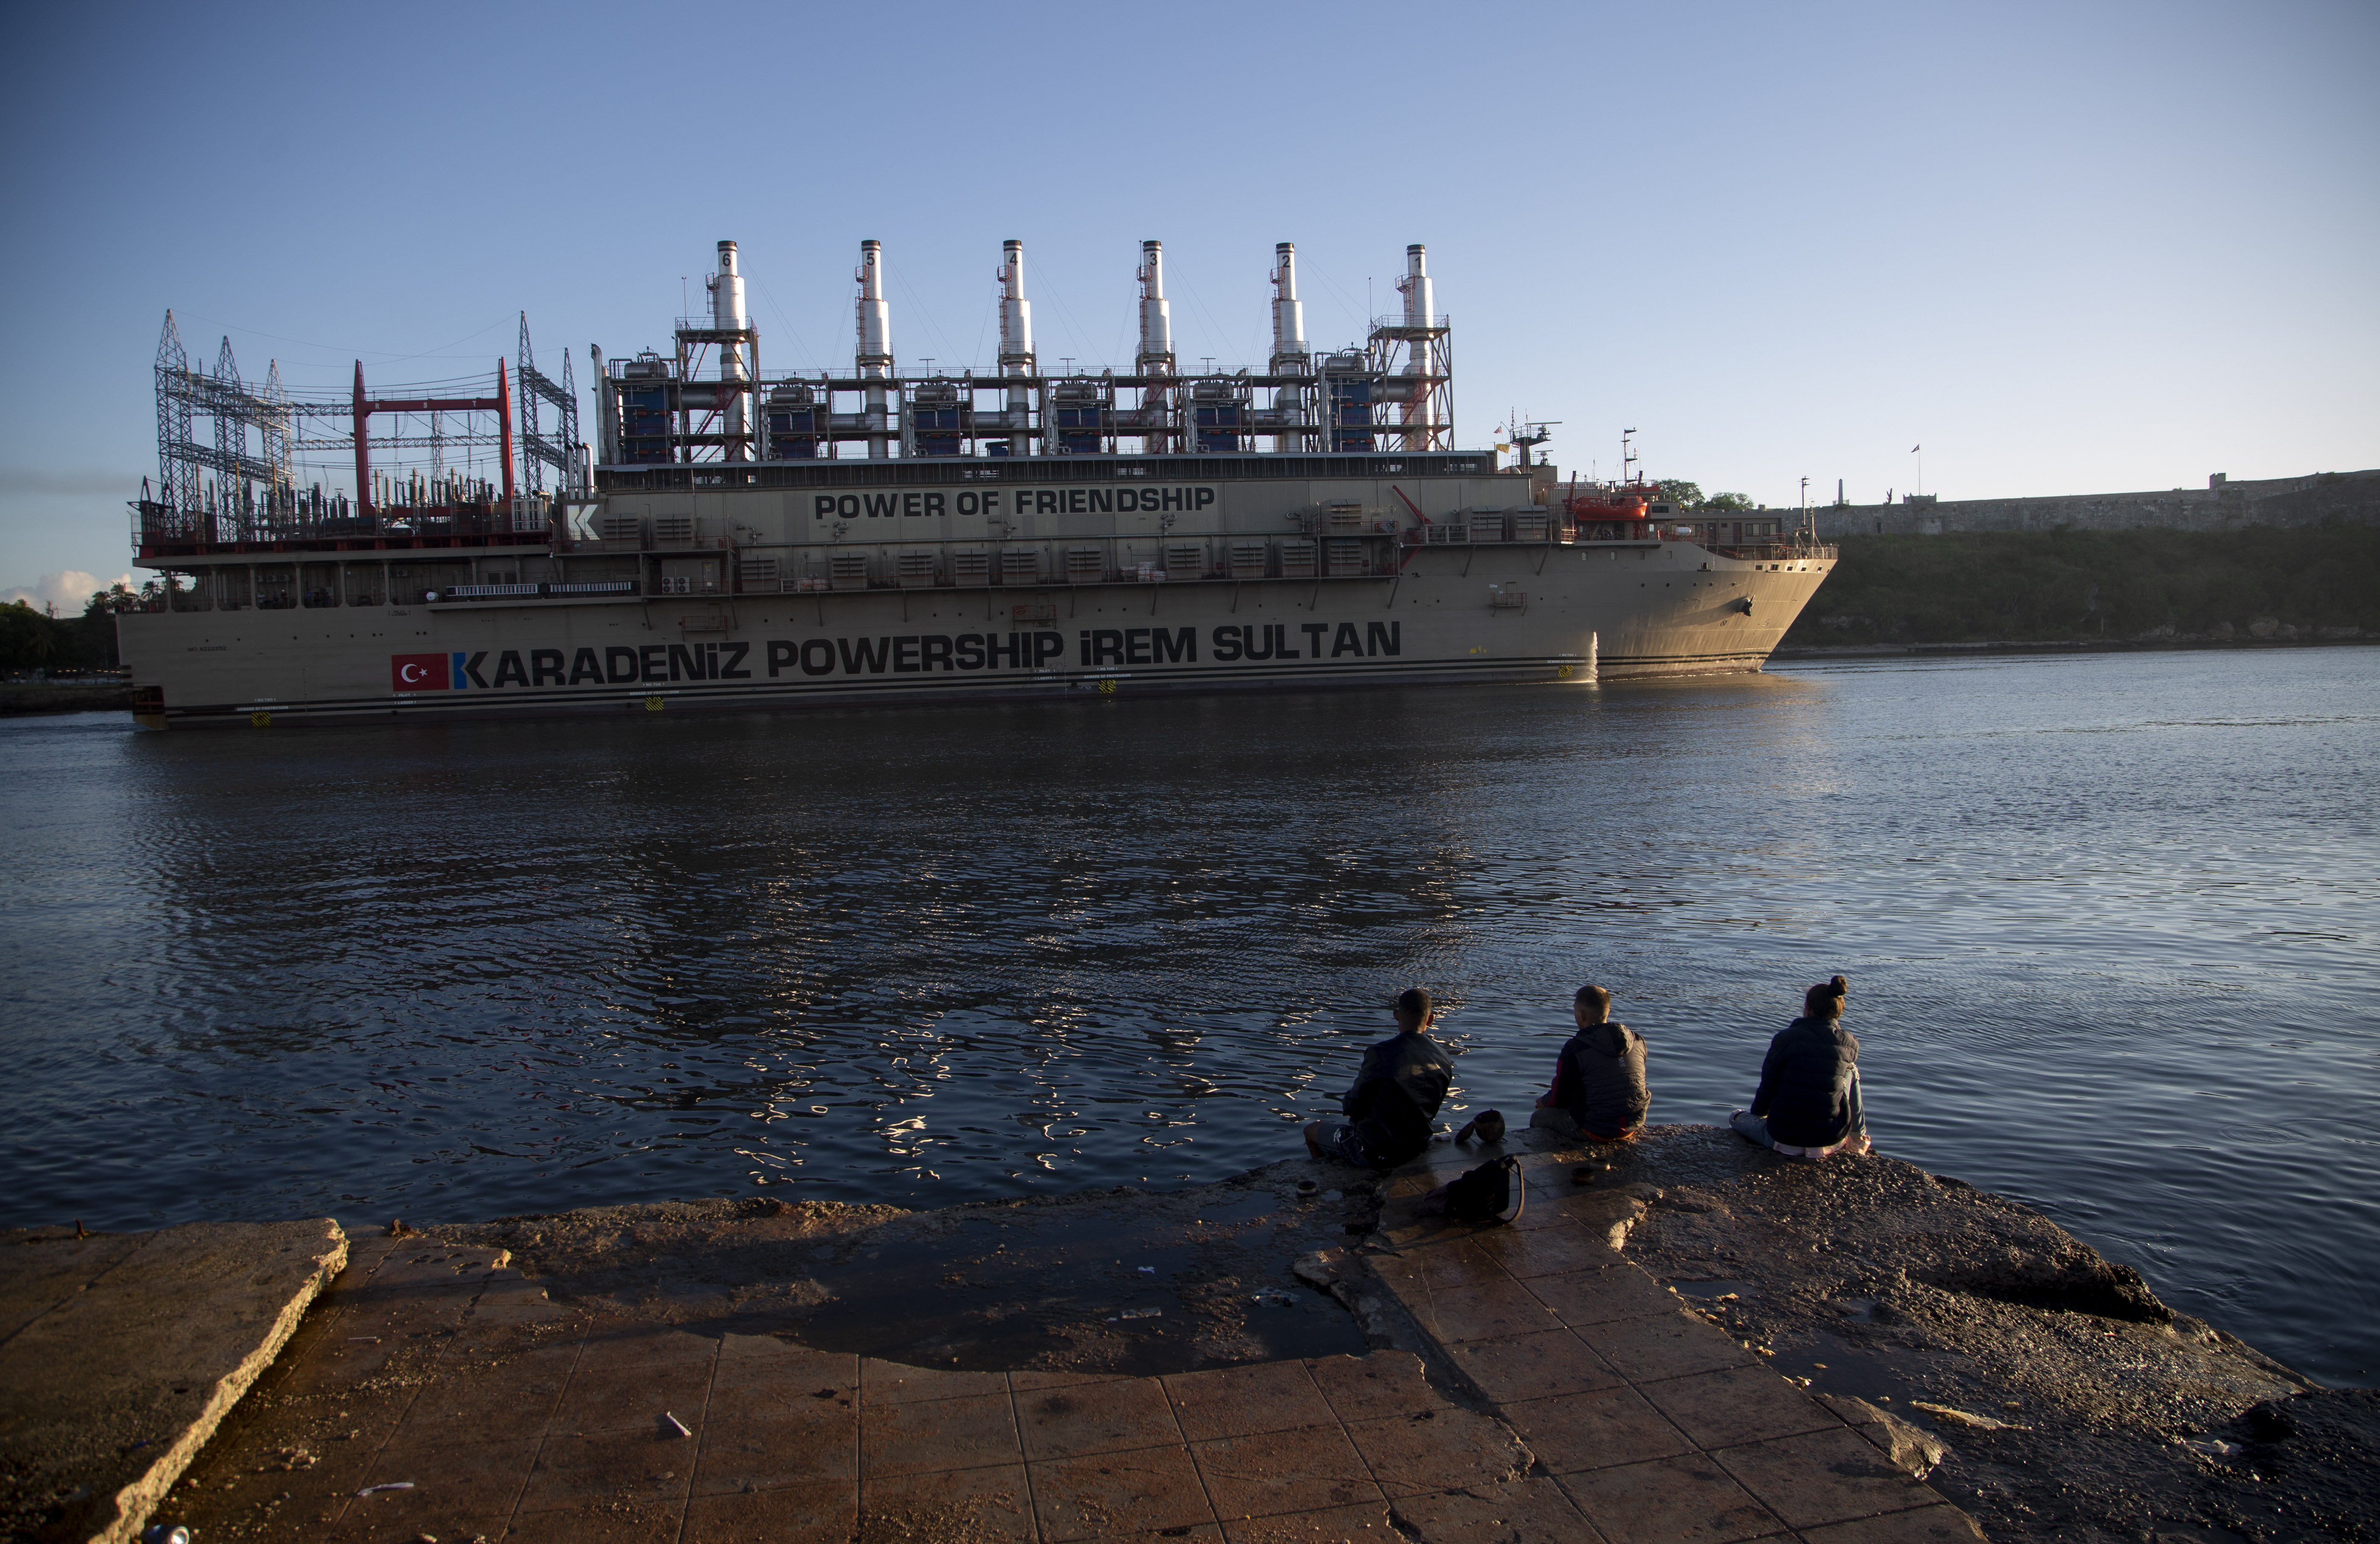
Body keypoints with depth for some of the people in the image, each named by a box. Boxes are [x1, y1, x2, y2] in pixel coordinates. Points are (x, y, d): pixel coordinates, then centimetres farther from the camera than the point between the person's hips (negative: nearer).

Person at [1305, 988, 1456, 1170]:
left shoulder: (1380, 1053, -24)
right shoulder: (1444, 1059, -7)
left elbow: (1353, 1107, -14)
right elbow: (1431, 1108, 7)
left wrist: (1346, 1103, 10)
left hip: (1375, 1151, -6)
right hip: (1416, 1149, 6)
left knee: (1312, 1131, 20)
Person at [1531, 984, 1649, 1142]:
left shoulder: (1575, 1049, -18)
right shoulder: (1638, 1041, -3)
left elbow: (1560, 1098, -7)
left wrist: (1545, 1102, 17)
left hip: (1597, 1131, -6)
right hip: (1635, 1126, 6)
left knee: (1538, 1118, 17)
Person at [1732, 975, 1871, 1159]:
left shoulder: (1786, 1038, -9)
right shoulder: (1851, 1044, -3)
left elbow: (1768, 1086, 1)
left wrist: (1757, 1113, 18)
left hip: (1785, 1137, 0)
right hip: (1832, 1140, 0)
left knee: (1736, 1117, 32)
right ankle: (1857, 1140, 35)